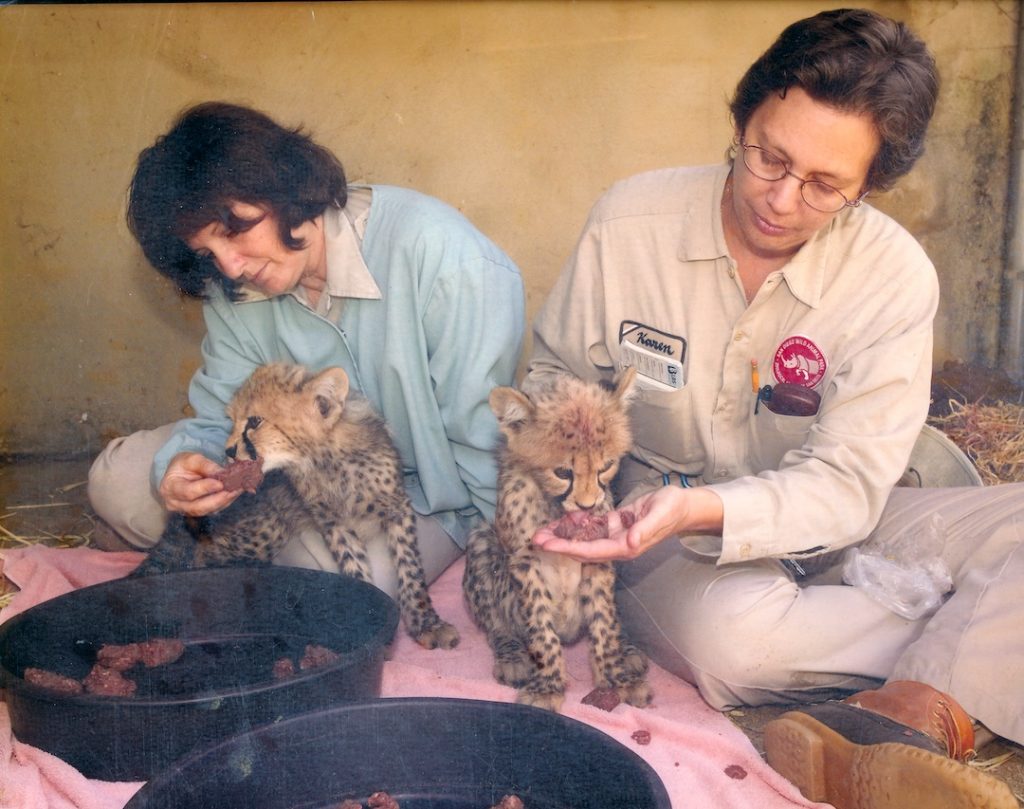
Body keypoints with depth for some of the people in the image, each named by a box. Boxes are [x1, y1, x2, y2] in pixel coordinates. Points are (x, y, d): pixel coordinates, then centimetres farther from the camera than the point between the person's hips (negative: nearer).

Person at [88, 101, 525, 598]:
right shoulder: (232, 288, -5)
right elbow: (224, 415, -1)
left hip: (421, 496, -5)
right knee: (118, 477, -4)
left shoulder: (446, 260, -27)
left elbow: (481, 448, -22)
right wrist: (182, 463, -22)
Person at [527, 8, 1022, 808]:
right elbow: (555, 378, 3)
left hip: (815, 525, 2)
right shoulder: (629, 221, -11)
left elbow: (846, 485, -19)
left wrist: (699, 509, -37)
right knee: (727, 631, -36)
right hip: (654, 520, -1)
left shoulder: (894, 277, -13)